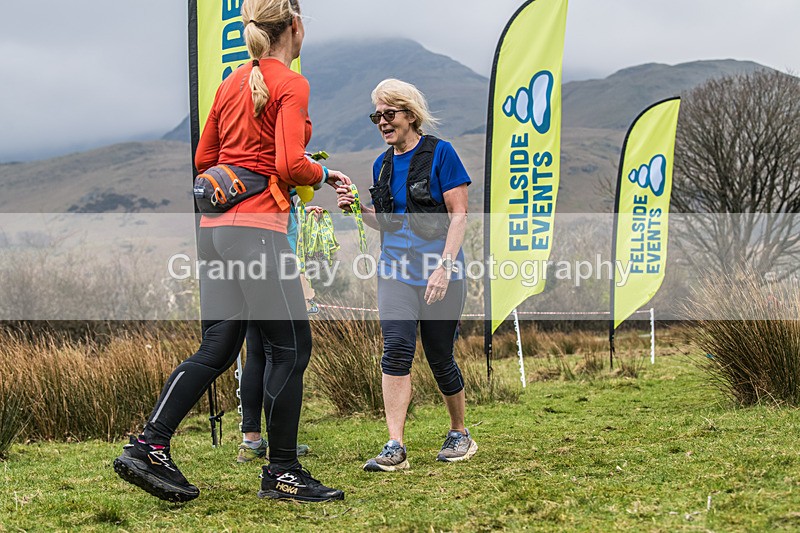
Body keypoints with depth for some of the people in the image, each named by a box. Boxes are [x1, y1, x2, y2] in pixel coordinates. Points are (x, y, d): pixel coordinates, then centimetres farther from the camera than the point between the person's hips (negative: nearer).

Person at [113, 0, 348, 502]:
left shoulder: (233, 83, 15)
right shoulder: (291, 84, -7)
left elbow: (204, 159, 20)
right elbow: (291, 165, -17)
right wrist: (323, 174, 1)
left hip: (216, 226, 8)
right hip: (258, 228, -8)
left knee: (217, 349, 11)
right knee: (292, 347, 2)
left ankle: (148, 448, 4)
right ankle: (283, 473, 7)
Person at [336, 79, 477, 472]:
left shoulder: (440, 153, -6)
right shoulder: (382, 165, 11)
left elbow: (459, 215, -9)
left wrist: (444, 265, -18)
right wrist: (358, 208, 0)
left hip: (440, 273, -4)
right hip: (396, 271, 4)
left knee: (440, 358, 5)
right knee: (396, 349, -13)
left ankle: (460, 435, 28)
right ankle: (395, 448, -14)